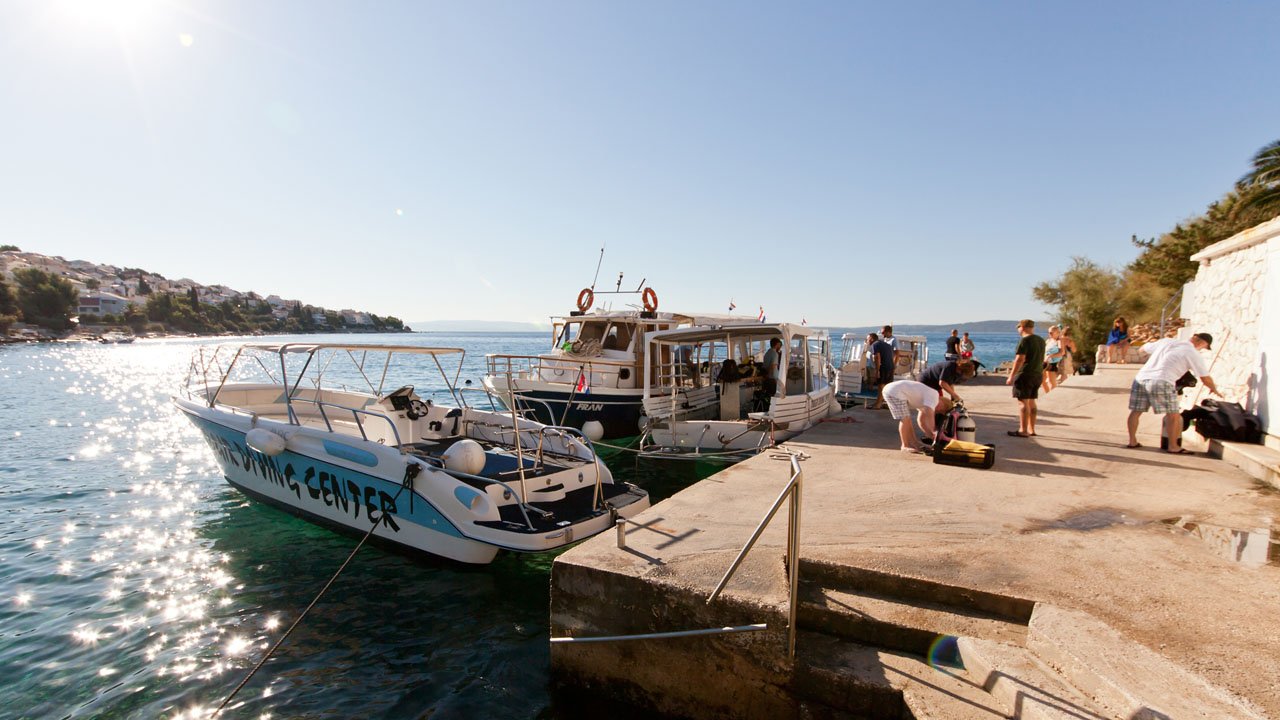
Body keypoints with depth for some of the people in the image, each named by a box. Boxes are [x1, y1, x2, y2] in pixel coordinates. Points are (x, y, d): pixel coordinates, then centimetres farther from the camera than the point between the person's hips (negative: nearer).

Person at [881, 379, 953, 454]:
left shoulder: (925, 400, 21)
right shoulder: (933, 396, -8)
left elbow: (921, 420, 26)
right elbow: (929, 414, -24)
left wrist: (932, 435, 21)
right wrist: (934, 431, -14)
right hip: (896, 392, -11)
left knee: (907, 420, 15)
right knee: (905, 419, -9)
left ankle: (914, 443, 20)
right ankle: (905, 446, -3)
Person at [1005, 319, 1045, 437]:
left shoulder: (1025, 340, -14)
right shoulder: (1041, 340, 13)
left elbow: (1020, 359, -20)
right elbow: (1041, 359, 20)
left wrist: (1011, 376, -17)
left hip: (1025, 375, -9)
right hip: (1037, 375, 9)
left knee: (1023, 402, -5)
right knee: (1031, 402, 15)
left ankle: (1023, 431, -5)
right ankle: (1031, 430, 20)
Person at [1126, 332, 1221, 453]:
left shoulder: (1167, 341, 18)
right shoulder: (1193, 354, 6)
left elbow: (1143, 349, 30)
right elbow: (1206, 379, 11)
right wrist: (1214, 389, 30)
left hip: (1141, 378, 5)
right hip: (1161, 382, -5)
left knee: (1136, 411, 13)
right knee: (1173, 415, 8)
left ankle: (1132, 441, 18)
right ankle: (1173, 447, 15)